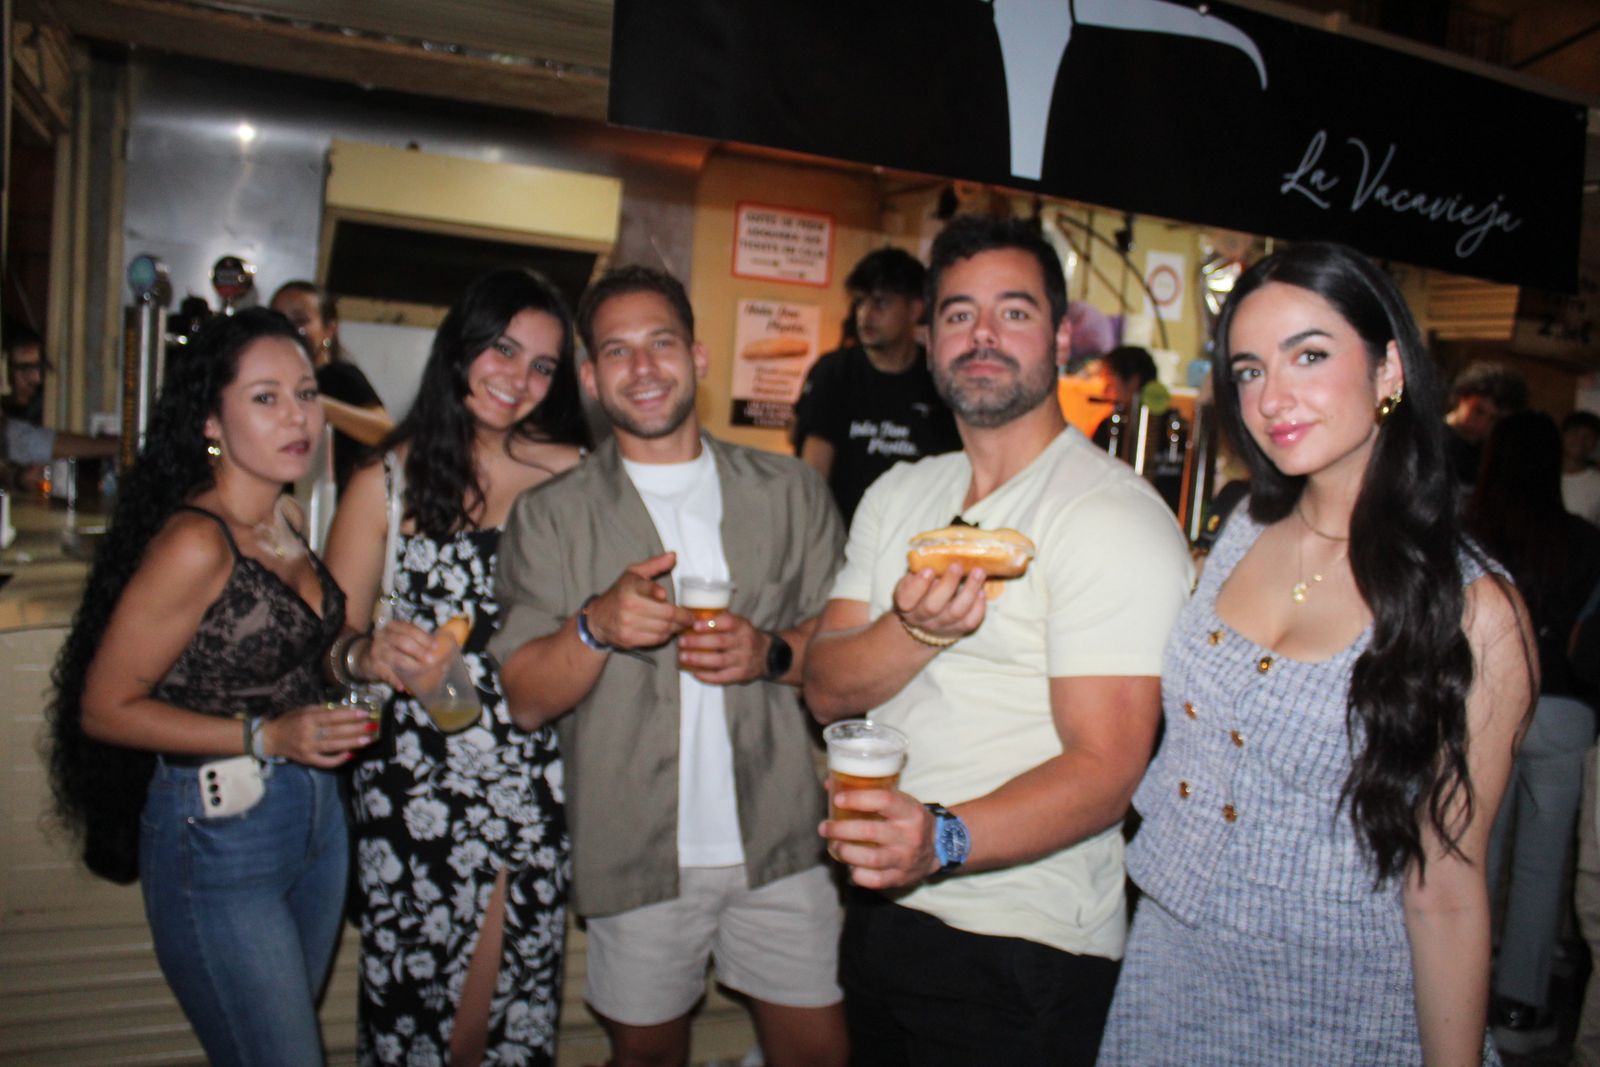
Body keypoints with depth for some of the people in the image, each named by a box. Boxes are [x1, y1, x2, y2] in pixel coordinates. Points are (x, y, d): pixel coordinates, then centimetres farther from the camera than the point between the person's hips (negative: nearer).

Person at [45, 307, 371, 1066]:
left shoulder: (287, 519, 3)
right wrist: (267, 737, -21)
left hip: (316, 818, 8)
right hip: (219, 835, -8)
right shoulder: (195, 542, -20)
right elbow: (105, 707, -15)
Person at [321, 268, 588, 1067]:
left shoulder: (570, 476, 1)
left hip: (533, 781, 0)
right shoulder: (389, 482, 2)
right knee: (413, 997, 8)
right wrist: (371, 657, -17)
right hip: (415, 781, 0)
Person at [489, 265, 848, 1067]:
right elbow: (527, 701, -4)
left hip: (780, 839, 1)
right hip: (636, 850, 0)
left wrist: (772, 653, -16)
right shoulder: (551, 516, 0)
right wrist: (597, 626, -23)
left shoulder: (790, 491, 4)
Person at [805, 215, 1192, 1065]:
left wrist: (943, 839, -38)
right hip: (879, 915, 6)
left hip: (1024, 948, -6)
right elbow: (828, 692, -1)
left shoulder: (1115, 517, -15)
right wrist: (913, 630, -22)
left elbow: (1104, 769, -21)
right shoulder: (898, 497, 6)